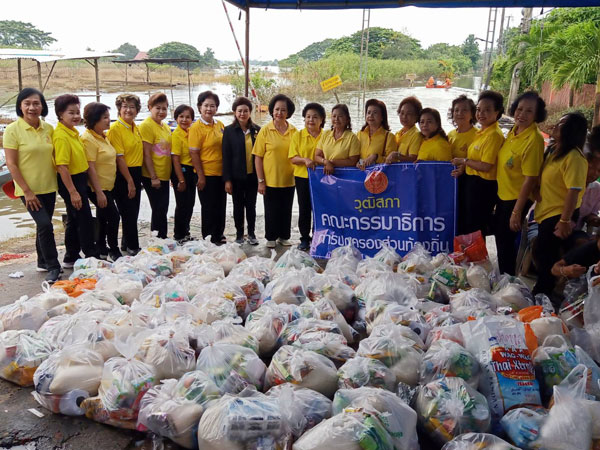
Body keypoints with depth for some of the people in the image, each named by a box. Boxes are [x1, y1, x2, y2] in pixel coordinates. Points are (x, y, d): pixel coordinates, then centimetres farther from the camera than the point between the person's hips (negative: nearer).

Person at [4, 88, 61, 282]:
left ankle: (43, 262, 31)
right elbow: (11, 164, -12)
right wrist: (27, 191, -15)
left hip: (49, 187, 5)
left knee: (43, 226, 15)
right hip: (29, 189, -5)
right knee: (45, 225, -14)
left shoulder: (49, 129, 2)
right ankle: (53, 266, -1)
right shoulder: (13, 130, -10)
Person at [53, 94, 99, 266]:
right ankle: (92, 256, 9)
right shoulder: (61, 136, -20)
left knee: (74, 219, 16)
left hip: (79, 179, 10)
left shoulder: (73, 132, 9)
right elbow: (62, 167, -24)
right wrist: (72, 192, -25)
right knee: (85, 220, -2)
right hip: (70, 182, -10)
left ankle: (71, 258, 26)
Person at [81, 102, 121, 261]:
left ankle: (101, 249, 28)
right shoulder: (88, 139, -18)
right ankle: (114, 250, 6)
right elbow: (90, 168, -22)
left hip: (108, 186, 9)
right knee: (113, 216, -8)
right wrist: (99, 192, -24)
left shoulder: (103, 136, 11)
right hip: (98, 188, -9)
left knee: (103, 219, 16)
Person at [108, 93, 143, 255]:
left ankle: (126, 244, 28)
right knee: (129, 212, 0)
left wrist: (136, 179, 13)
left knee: (133, 212, 14)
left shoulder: (135, 128, 11)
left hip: (136, 173, 8)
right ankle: (132, 246, 12)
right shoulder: (116, 128, -12)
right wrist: (129, 181, -18)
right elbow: (119, 157, -17)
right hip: (123, 175, -8)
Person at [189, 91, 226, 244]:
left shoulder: (220, 125, 8)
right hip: (206, 175, -6)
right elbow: (194, 153, -13)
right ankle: (208, 239, 18)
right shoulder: (196, 127, -11)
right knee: (209, 208, 4)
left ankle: (219, 236, 31)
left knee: (221, 206, 15)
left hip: (221, 174, 6)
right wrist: (201, 176, -16)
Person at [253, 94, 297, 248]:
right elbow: (258, 157, -5)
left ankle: (284, 237, 30)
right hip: (270, 180, -2)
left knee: (286, 210, 13)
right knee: (271, 211, 9)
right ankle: (271, 238, 25)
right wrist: (260, 181, -9)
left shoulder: (294, 131, 2)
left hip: (289, 180, 2)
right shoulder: (265, 130, -6)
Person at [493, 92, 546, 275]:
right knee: (499, 235, 22)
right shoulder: (515, 130, 0)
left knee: (506, 242, 5)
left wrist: (517, 212, -22)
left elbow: (530, 178, -24)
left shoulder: (534, 139, -23)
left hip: (517, 199, -8)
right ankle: (502, 278, 42)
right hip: (503, 193, 8)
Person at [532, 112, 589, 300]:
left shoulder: (574, 157, -20)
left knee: (542, 253, 0)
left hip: (559, 215, -9)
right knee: (546, 254, 18)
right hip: (546, 212, 9)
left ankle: (541, 295, 17)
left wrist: (564, 220, -25)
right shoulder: (552, 151, 9)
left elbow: (574, 191, -24)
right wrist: (537, 190, 0)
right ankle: (542, 292, 33)